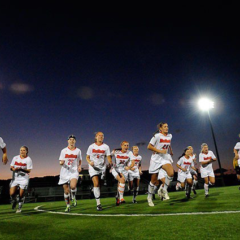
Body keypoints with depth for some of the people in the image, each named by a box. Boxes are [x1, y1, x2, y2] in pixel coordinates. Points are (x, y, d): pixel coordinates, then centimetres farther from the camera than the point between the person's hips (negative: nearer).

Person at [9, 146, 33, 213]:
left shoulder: (28, 159, -8)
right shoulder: (15, 158, 4)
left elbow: (29, 170, -10)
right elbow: (11, 167, 11)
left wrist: (21, 169, -26)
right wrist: (13, 168, -13)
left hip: (24, 178, -3)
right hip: (15, 178, 3)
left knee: (21, 195, -1)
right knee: (12, 194, -4)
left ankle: (19, 208, 23)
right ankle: (14, 201, 31)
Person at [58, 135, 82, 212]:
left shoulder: (78, 151, 7)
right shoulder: (64, 150, 5)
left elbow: (80, 161, 17)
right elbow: (61, 162, 7)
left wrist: (79, 166, -3)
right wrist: (61, 163, -17)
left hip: (74, 171, -1)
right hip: (65, 172, 1)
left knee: (73, 186, -26)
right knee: (66, 190, 5)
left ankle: (74, 198, 5)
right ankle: (68, 206, 25)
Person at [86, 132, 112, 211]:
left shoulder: (106, 147, 2)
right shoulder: (91, 146, 3)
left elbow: (108, 157, 0)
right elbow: (87, 157, 8)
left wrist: (110, 163, -21)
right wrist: (90, 162, -13)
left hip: (102, 168, 2)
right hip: (93, 167, -2)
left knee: (99, 185, 9)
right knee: (96, 184, -15)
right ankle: (98, 204, -11)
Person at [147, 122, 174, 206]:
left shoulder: (169, 136, 5)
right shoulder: (157, 136, -13)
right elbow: (149, 147, -14)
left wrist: (171, 151, 37)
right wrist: (160, 151, -21)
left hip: (165, 157, 4)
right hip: (156, 158, -4)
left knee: (171, 173, -24)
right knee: (154, 181, 4)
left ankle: (163, 189, 0)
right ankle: (149, 197, 27)